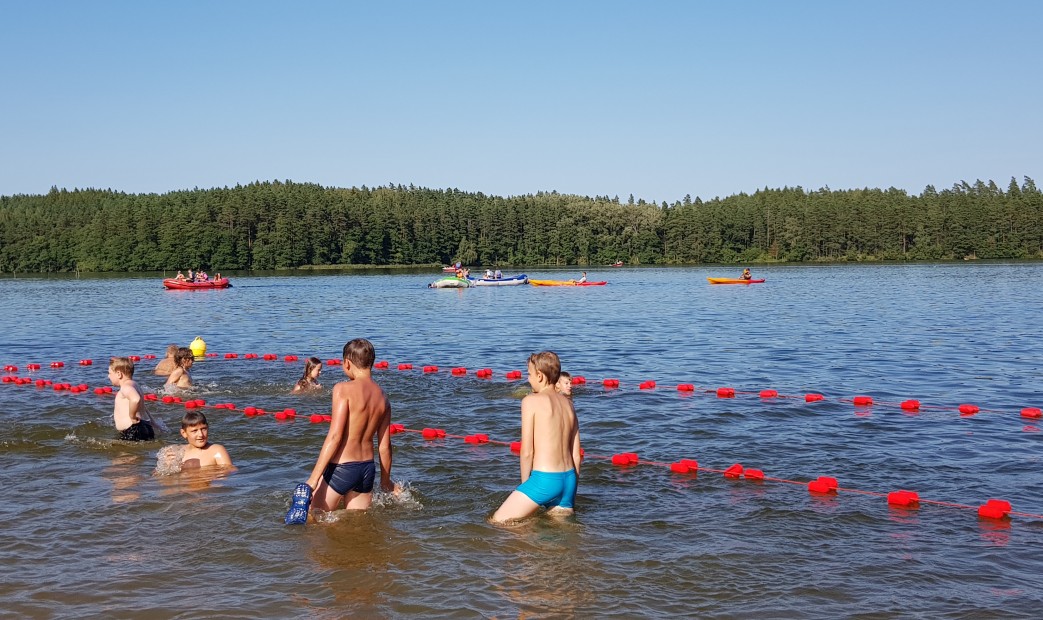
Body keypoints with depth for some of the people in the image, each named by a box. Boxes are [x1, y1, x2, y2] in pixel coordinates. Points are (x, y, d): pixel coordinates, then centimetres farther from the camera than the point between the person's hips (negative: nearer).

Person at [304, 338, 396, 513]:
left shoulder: (343, 389, -12)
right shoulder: (382, 397, 6)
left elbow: (335, 436, -19)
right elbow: (385, 446, 10)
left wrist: (313, 478, -18)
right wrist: (386, 481, 25)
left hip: (340, 468, -6)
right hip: (367, 468, 6)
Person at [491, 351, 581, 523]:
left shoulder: (531, 401, -7)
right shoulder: (568, 404, 12)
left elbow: (527, 452, -10)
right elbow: (576, 456, 13)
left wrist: (525, 484, 3)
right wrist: (571, 491, 21)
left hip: (544, 479, -7)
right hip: (568, 479, 7)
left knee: (497, 521, 2)